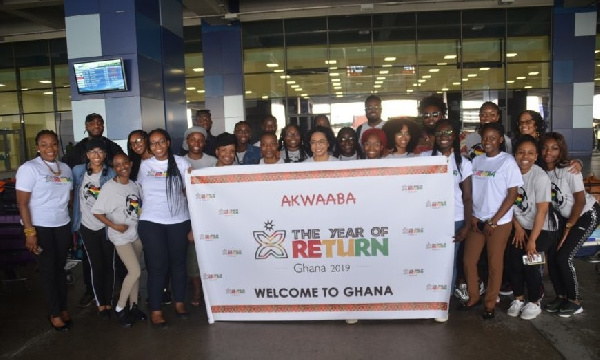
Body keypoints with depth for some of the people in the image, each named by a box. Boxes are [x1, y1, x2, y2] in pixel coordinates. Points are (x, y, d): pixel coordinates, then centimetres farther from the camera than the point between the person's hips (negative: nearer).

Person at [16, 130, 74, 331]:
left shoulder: (66, 169, 8)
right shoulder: (28, 169, -10)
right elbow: (22, 204, -12)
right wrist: (29, 232, -17)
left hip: (63, 226, 5)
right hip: (40, 227, -4)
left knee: (60, 267, 12)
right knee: (48, 270, 4)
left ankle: (63, 309, 25)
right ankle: (54, 314, 18)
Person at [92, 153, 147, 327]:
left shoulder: (134, 185, 4)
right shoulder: (109, 187, -13)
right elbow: (97, 211, -12)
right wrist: (114, 226, -17)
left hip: (136, 233, 6)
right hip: (120, 236, -6)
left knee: (135, 271, 11)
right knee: (135, 271, -12)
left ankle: (133, 305, 25)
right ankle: (120, 308, 6)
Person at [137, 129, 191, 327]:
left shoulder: (181, 162, 2)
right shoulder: (145, 165, 6)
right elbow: (139, 190, 18)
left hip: (179, 222, 0)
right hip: (151, 223, 0)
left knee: (178, 263, 10)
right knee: (157, 266, -1)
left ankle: (179, 303, 24)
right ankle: (155, 310, 8)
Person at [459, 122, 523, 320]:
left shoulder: (507, 161, -7)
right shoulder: (476, 161, 7)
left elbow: (512, 194, -8)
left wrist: (494, 221, -11)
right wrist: (471, 216, -2)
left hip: (499, 222, -4)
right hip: (476, 220, 4)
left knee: (494, 264, 4)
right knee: (468, 260, 6)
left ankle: (490, 303, 20)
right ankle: (473, 296, 26)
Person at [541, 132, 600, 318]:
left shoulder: (569, 170, -26)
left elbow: (580, 201, -19)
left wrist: (568, 228, -15)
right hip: (566, 216, 5)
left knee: (563, 257, -12)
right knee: (551, 254, -3)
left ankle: (575, 301, 7)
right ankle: (561, 296, 16)